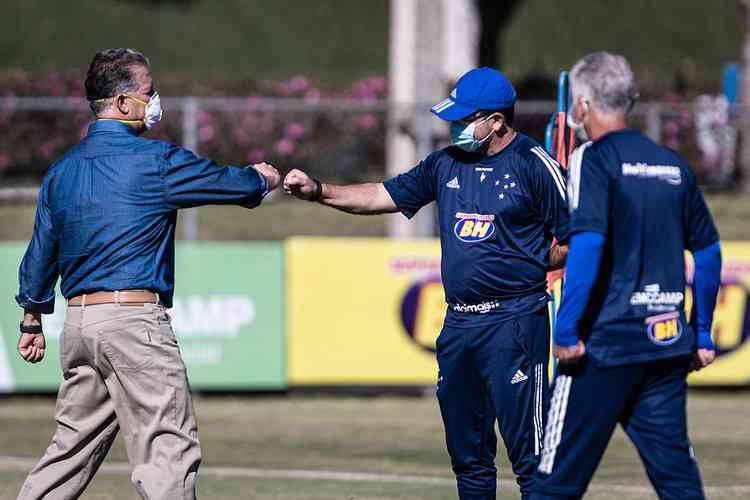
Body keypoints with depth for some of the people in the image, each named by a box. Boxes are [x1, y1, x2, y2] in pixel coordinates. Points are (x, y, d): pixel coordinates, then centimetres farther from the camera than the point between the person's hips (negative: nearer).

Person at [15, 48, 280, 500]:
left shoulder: (62, 170, 12)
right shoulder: (155, 160, -7)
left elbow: (40, 253, 19)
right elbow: (237, 184, 4)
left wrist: (32, 320, 30)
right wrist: (266, 178, 27)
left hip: (78, 323, 8)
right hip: (135, 319, -8)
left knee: (74, 449, 14)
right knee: (170, 450, -6)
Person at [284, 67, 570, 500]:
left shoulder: (535, 165, -5)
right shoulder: (447, 163, 14)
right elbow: (381, 197, 16)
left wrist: (530, 265, -10)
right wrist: (318, 191, 6)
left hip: (515, 323, -7)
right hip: (458, 324, 7)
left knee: (531, 456, -11)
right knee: (467, 452, 12)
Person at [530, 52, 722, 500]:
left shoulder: (594, 160, -6)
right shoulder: (674, 165, 13)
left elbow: (588, 242, -19)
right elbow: (709, 251, 16)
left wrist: (566, 330, -18)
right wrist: (703, 335, 22)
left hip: (606, 345, -6)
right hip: (669, 345, 6)